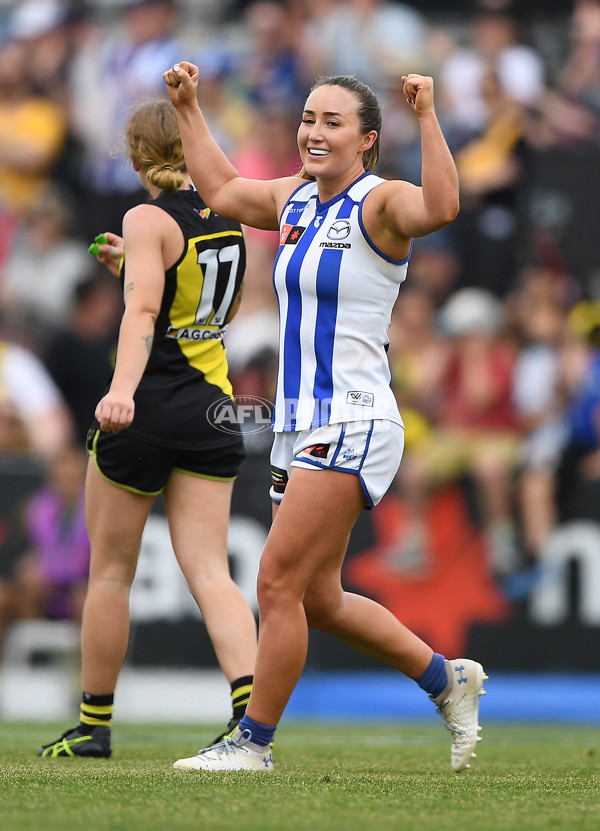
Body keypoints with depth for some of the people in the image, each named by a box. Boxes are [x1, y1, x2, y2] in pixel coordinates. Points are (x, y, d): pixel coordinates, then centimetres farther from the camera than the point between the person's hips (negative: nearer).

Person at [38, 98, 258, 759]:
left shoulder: (147, 221, -9)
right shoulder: (226, 221, 11)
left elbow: (142, 309, -26)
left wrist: (123, 388, -39)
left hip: (145, 408, -6)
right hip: (213, 408, 6)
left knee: (110, 570, 9)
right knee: (209, 573, -1)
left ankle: (94, 724, 19)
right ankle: (250, 710, -21)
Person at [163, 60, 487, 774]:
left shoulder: (378, 203, -10)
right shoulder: (295, 198, 13)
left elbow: (440, 206, -33)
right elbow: (221, 189, 31)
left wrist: (427, 117, -37)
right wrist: (188, 108, 30)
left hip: (351, 428, -9)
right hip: (301, 429, 9)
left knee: (279, 583, -11)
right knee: (319, 601, 14)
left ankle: (253, 742, -1)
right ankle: (449, 680, 30)